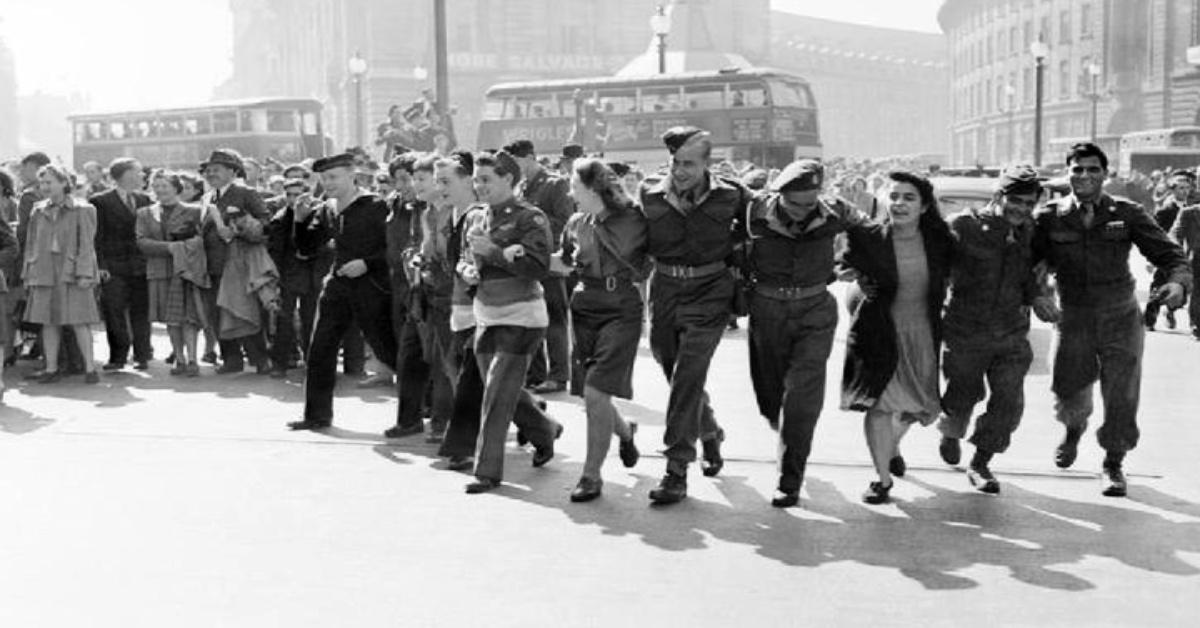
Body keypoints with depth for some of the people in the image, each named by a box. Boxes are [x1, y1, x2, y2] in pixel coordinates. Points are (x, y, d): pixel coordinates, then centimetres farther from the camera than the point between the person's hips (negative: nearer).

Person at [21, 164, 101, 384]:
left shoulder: (81, 210, 0)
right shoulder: (38, 211, 12)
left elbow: (86, 245, -5)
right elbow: (31, 245, 16)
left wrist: (84, 274, -12)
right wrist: (28, 274, 10)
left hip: (72, 273, -4)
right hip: (44, 273, 4)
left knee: (79, 321, -4)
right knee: (48, 322, 5)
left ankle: (89, 367, 2)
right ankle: (51, 368, 12)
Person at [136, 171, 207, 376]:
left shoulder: (193, 211, 5)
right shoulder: (145, 214, 12)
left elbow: (204, 237, 0)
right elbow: (142, 242, 1)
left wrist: (183, 246, -14)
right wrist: (168, 247, -11)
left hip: (186, 269, -3)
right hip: (159, 271, 3)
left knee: (188, 315, -10)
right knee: (171, 319, 5)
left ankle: (192, 359, -7)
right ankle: (179, 359, 11)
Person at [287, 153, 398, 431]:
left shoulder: (375, 207, -8)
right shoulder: (325, 211, 10)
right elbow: (306, 249, 13)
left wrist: (367, 263, -19)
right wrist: (301, 221, -2)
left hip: (370, 287, -6)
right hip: (337, 285, 6)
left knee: (387, 351, 0)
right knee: (319, 350, 4)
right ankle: (317, 414, 15)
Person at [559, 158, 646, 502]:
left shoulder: (630, 220, -7)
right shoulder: (575, 225, 7)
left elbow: (642, 270, -2)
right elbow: (564, 265, 21)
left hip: (621, 312, -5)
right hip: (584, 310, 5)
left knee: (596, 393, -13)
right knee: (589, 395, 8)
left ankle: (591, 475, -1)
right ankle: (625, 431, 41)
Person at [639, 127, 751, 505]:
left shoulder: (730, 196, -6)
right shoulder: (651, 197, -1)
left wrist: (727, 248, 4)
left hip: (709, 293, -3)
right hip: (665, 291, 4)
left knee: (687, 378, -13)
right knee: (678, 378, 14)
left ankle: (676, 470, -9)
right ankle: (710, 435, 42)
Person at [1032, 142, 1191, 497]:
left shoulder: (1127, 214, -3)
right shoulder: (1050, 218, -4)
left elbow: (1168, 252, -5)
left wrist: (1178, 281, -25)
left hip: (1122, 320, 0)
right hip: (1073, 320, 0)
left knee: (1121, 398, 0)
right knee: (1069, 395, 7)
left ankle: (1114, 465, 23)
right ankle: (1074, 429, 45)